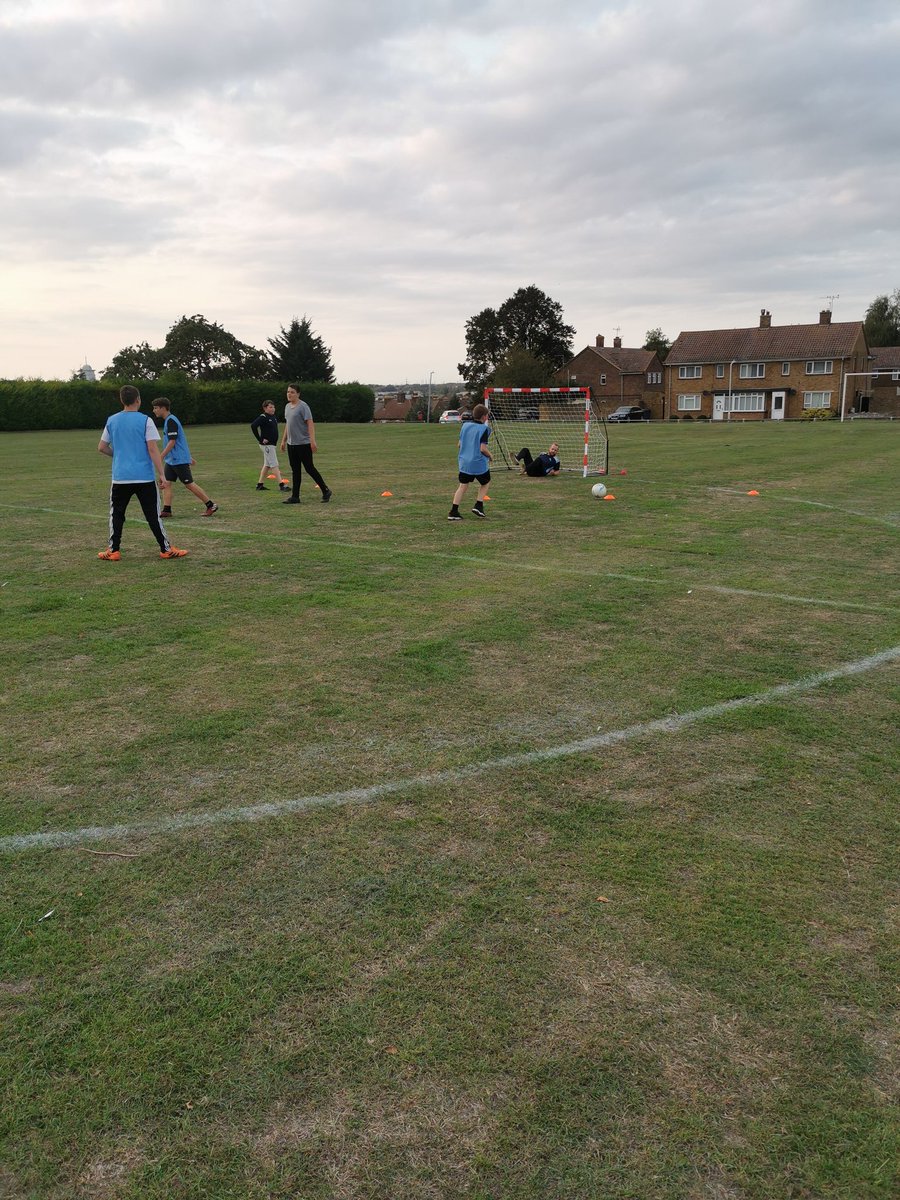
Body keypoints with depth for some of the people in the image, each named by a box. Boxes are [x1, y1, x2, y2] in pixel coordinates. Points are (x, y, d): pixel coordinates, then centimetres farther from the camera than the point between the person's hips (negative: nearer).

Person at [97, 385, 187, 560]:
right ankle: (166, 549, 7)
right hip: (144, 477, -2)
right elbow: (153, 449, -11)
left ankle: (113, 551, 11)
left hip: (120, 477, 2)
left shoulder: (112, 421, 7)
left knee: (116, 514, 11)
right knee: (153, 514, 3)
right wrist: (161, 474, -9)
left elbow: (102, 448, 12)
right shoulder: (145, 421, -5)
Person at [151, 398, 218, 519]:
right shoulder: (168, 420, 15)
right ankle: (166, 510, 0)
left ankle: (211, 506, 4)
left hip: (179, 460, -10)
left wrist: (160, 457, -23)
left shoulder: (171, 421, -16)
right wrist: (188, 457, 26)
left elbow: (172, 442, -22)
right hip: (171, 460, 10)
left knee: (189, 484, -4)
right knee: (166, 484, 1)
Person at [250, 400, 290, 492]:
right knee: (274, 465, -9)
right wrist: (260, 439, -21)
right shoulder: (263, 417, -14)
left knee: (267, 465, 13)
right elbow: (253, 426, -25)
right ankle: (281, 485, -11)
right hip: (267, 444, -9)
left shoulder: (274, 417, 11)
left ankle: (260, 485, 20)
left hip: (273, 444, 9)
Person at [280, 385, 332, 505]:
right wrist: (284, 440, 20)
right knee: (295, 471, 8)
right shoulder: (287, 406, 13)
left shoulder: (303, 406, -11)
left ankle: (326, 491, 11)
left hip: (303, 444, -7)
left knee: (309, 469, -3)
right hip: (291, 444, 7)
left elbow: (310, 423, -17)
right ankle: (295, 497, 11)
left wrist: (313, 441, -24)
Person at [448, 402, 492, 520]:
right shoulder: (484, 429, -12)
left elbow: (459, 444, 10)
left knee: (463, 486, 8)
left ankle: (453, 512, 0)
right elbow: (483, 448, -18)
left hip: (464, 462, 5)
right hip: (479, 463, -5)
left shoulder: (465, 425, 5)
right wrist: (490, 456, 0)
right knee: (484, 483, 20)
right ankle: (478, 506, 9)